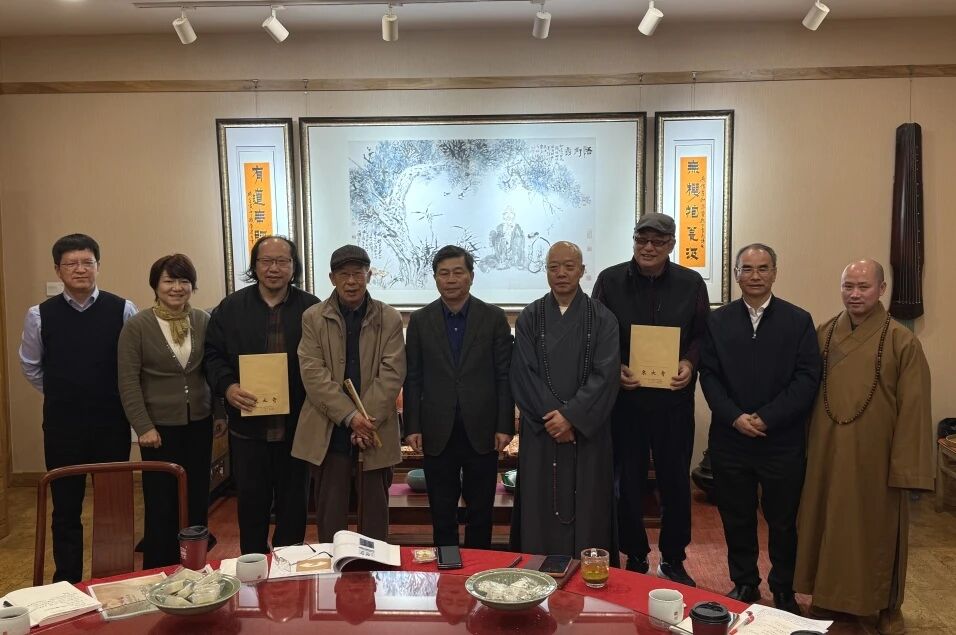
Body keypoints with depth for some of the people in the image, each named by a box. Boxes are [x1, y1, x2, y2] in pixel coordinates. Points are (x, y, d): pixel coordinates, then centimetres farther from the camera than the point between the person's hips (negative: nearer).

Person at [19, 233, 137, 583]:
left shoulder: (122, 309, -5)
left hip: (112, 424, -1)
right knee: (66, 509, 9)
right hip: (62, 426, 1)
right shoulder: (40, 315, -1)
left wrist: (114, 396, 6)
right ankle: (67, 585, 23)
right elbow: (30, 366, 13)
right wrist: (63, 396, 14)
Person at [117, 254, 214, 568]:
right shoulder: (137, 326, -8)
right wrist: (143, 427, -11)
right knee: (161, 503, 5)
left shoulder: (204, 321, 1)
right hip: (160, 426, -3)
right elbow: (128, 382, -8)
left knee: (197, 498, 10)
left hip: (199, 424, 3)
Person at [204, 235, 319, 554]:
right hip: (248, 424, 1)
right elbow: (213, 355, 4)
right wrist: (227, 386, -15)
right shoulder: (231, 308, 4)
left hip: (296, 426, 0)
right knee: (251, 503, 10)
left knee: (294, 504, 12)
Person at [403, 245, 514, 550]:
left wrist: (505, 426, -5)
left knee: (481, 511, 10)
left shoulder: (494, 318, 0)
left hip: (482, 431, -1)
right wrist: (412, 427, -2)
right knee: (442, 512, 10)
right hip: (438, 432, 1)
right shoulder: (420, 320, 4)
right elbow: (412, 379, 4)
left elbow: (505, 376, 0)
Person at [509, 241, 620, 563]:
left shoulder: (602, 319, 1)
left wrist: (571, 415, -16)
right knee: (541, 507, 5)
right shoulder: (529, 318, 4)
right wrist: (552, 417, -12)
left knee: (587, 509, 5)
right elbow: (523, 374, -2)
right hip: (541, 431, 1)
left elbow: (605, 375, -8)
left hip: (587, 431, -1)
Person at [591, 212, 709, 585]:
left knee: (676, 482, 11)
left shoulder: (691, 284, 2)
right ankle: (635, 558, 27)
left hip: (674, 400, 1)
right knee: (628, 483, 9)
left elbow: (703, 335, 7)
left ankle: (673, 559, 29)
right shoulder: (610, 281, -1)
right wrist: (614, 369, -12)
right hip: (624, 399, -1)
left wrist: (690, 363, -11)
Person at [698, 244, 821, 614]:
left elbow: (807, 378, -6)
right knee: (736, 518, 12)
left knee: (783, 520, 11)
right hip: (730, 439, 2)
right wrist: (735, 417, -12)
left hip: (783, 441, -1)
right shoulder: (718, 321, 5)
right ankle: (744, 584, 29)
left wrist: (766, 418, -13)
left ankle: (783, 590, 28)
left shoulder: (799, 320, 0)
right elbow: (709, 375, 1)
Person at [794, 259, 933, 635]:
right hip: (826, 451, 3)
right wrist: (805, 445, 4)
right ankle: (828, 596, 31)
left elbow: (913, 407, -9)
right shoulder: (823, 335, 2)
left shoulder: (902, 342, -8)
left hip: (874, 455, -3)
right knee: (827, 523, 13)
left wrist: (904, 466, -12)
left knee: (877, 529, 10)